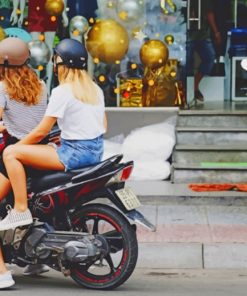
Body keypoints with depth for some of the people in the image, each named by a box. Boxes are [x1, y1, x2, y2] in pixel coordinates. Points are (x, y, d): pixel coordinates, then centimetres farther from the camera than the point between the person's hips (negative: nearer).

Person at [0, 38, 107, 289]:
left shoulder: (62, 91, -12)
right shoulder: (95, 89, 12)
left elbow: (42, 131, -13)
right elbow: (102, 125, 19)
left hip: (74, 152, -9)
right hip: (96, 151, 9)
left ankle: (21, 210, -13)